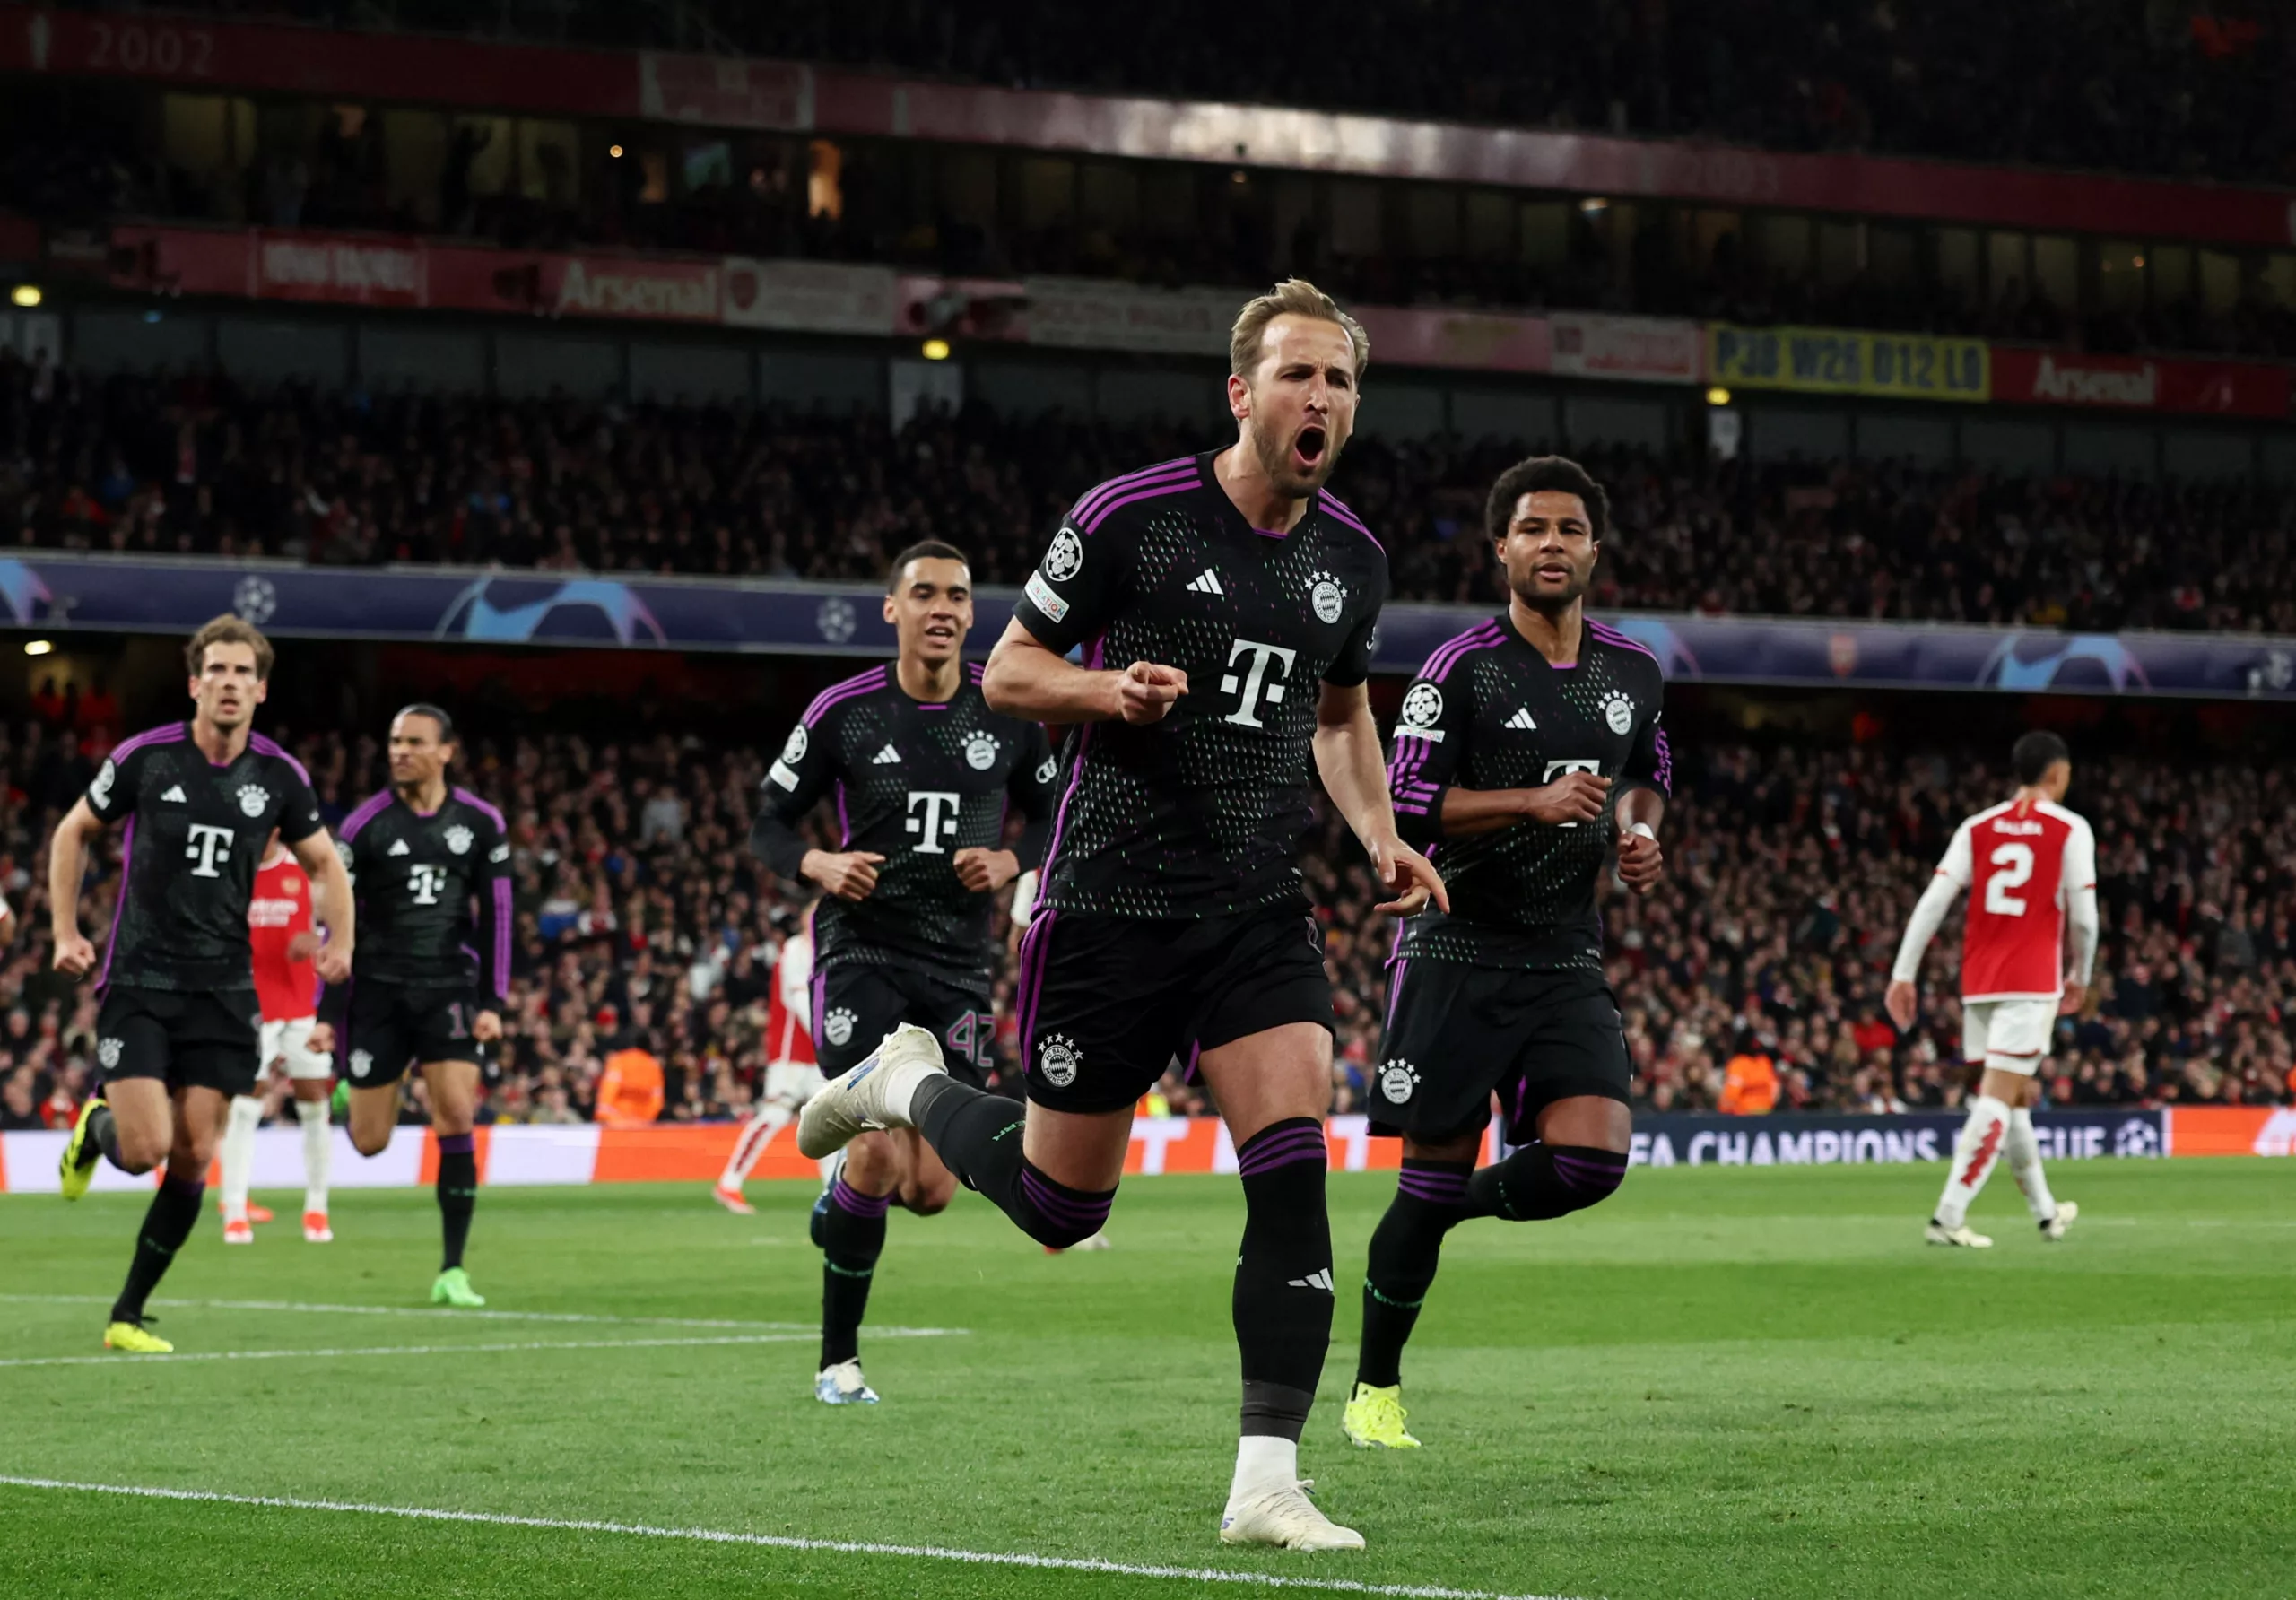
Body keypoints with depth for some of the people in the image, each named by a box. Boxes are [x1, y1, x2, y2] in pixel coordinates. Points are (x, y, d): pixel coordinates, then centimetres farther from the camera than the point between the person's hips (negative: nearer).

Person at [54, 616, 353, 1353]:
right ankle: (95, 1126, 24)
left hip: (223, 989, 3)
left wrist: (339, 939, 0)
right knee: (146, 1147, -15)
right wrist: (66, 932, 1)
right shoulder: (145, 758, -6)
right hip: (137, 981, -3)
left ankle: (128, 1315, 12)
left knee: (194, 1157, -1)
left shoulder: (280, 776, 1)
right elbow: (73, 832, 8)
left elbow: (323, 863, 16)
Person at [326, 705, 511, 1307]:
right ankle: (353, 1096, 40)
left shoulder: (479, 823, 3)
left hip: (449, 986, 0)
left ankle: (451, 1272, -11)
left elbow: (495, 915, 7)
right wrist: (329, 1015, -2)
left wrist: (491, 1002, 0)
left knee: (456, 1116, -15)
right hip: (380, 987, 0)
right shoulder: (366, 825, -2)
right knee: (369, 1142, -1)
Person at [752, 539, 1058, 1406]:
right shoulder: (843, 712, -4)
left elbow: (1051, 815, 14)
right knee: (881, 1152, -18)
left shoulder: (1007, 712, 2)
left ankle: (841, 1190, 37)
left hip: (959, 964, 3)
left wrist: (1011, 862, -7)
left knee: (930, 1190, -2)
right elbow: (769, 822, 3)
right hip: (861, 951, -3)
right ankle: (838, 1360, 0)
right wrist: (819, 864, -17)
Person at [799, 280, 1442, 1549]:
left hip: (1260, 909, 4)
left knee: (1295, 1171, -14)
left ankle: (1265, 1482, -10)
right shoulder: (1130, 516, -10)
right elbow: (1007, 671, -3)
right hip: (1111, 904, -4)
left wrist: (1379, 835, 7)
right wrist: (1114, 689, -22)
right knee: (1060, 1206, 6)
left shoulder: (1352, 560, 6)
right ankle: (905, 1085, 37)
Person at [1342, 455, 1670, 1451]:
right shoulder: (1461, 668, -7)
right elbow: (1403, 806, -12)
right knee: (1434, 1172, -2)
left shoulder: (1633, 671, 10)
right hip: (1458, 951, -4)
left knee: (1592, 1159, -16)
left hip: (1568, 961, 4)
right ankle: (1374, 1390, 15)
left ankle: (1440, 1215, 16)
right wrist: (1533, 801, -20)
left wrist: (1639, 831, 6)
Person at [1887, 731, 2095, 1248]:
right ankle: (1948, 1217, -19)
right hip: (2032, 982, -5)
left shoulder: (1978, 827, 9)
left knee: (2018, 1096, 18)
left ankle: (2045, 1212, 31)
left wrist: (1903, 975, 2)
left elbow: (1932, 901, 1)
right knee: (1999, 1098, -9)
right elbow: (2083, 916, -5)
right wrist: (2079, 977, 12)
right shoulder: (2070, 829, -1)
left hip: (1978, 984, 5)